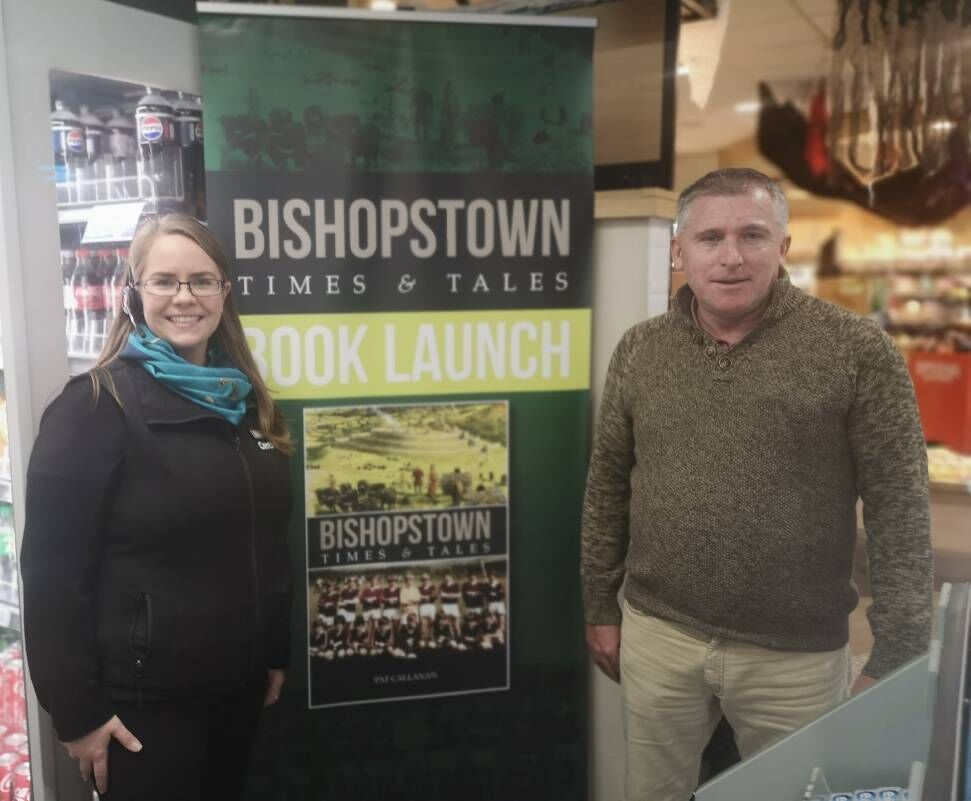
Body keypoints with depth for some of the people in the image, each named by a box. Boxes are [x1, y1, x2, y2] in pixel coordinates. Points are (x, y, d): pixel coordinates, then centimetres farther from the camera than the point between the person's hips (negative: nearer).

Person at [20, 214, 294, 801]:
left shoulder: (244, 400, 5)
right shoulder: (96, 406, -14)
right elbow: (53, 571, -15)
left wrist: (277, 652, 13)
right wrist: (77, 710, -14)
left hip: (238, 680, 6)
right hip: (143, 693, -6)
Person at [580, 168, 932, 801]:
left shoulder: (857, 350, -10)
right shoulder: (639, 350, 1)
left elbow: (900, 511, -8)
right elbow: (608, 489, 7)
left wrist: (896, 660, -8)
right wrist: (601, 609, 9)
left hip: (798, 654, -2)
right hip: (657, 636, 3)